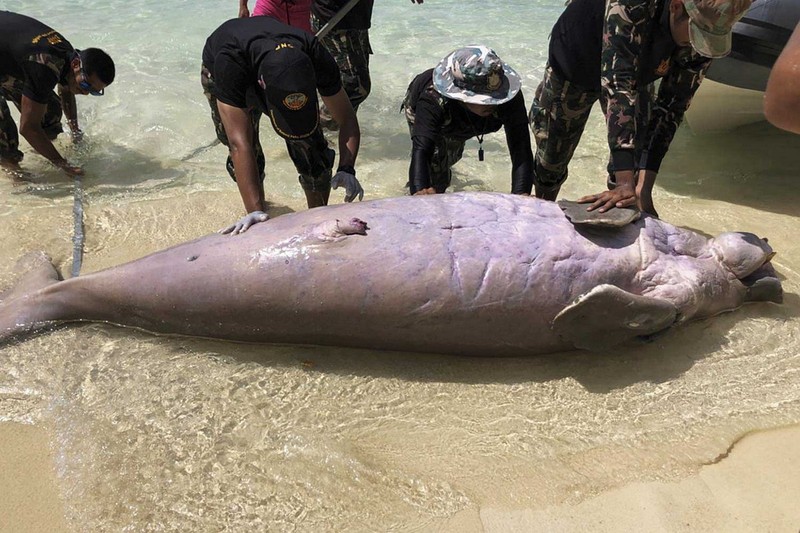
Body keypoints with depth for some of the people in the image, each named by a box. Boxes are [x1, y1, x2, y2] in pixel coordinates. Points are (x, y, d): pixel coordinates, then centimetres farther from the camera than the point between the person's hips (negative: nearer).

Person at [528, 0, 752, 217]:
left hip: (636, 76, 3)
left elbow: (671, 107, -26)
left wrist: (644, 187, -36)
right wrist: (626, 183, -54)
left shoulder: (705, 32, -27)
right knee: (550, 161, 8)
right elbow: (618, 84, -49)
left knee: (632, 166, -8)